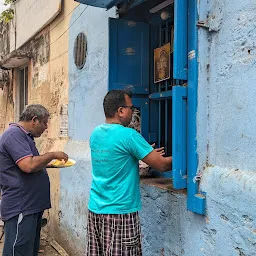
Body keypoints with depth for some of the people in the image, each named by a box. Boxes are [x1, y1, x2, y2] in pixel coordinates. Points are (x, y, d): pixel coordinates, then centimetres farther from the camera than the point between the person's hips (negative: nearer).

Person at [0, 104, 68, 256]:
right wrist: (52, 155, -14)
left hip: (32, 206, 11)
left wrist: (49, 163, 10)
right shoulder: (15, 134, -15)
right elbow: (28, 165, -26)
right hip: (20, 208, -11)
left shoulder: (24, 135, 17)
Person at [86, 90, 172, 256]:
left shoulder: (96, 133, 6)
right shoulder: (128, 135, -17)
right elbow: (162, 165, -12)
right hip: (120, 212, -7)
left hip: (95, 209, 7)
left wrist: (148, 154, 20)